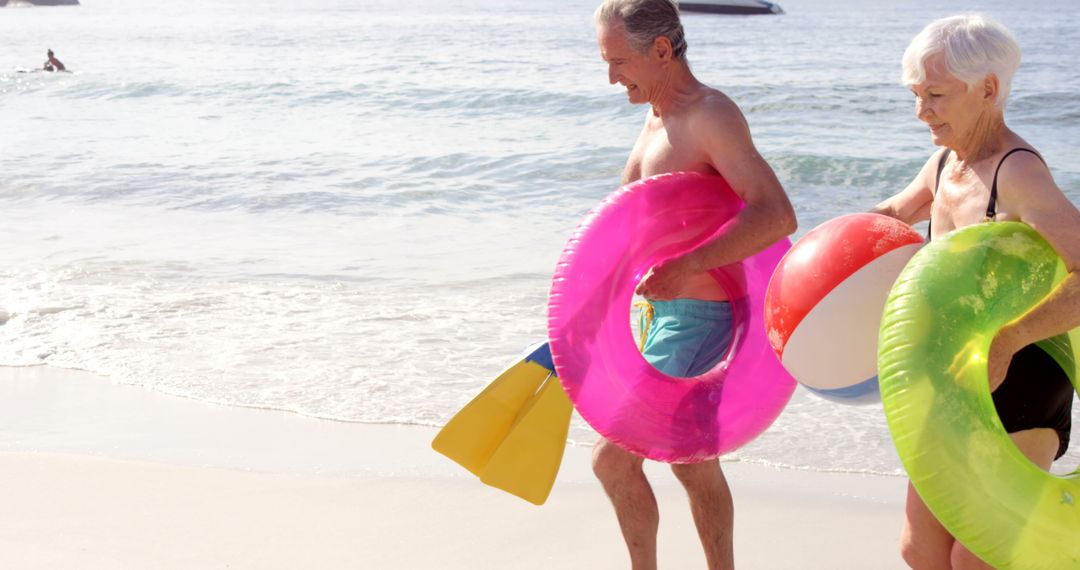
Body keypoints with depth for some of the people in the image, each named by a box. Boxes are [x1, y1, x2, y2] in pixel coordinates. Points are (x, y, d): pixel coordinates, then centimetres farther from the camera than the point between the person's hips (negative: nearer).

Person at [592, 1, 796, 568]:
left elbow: (777, 215, -30)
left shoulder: (711, 115, -17)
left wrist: (687, 266, -38)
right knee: (693, 465, 16)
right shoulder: (657, 119, 12)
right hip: (667, 314, 10)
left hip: (699, 320, -9)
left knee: (612, 458, -10)